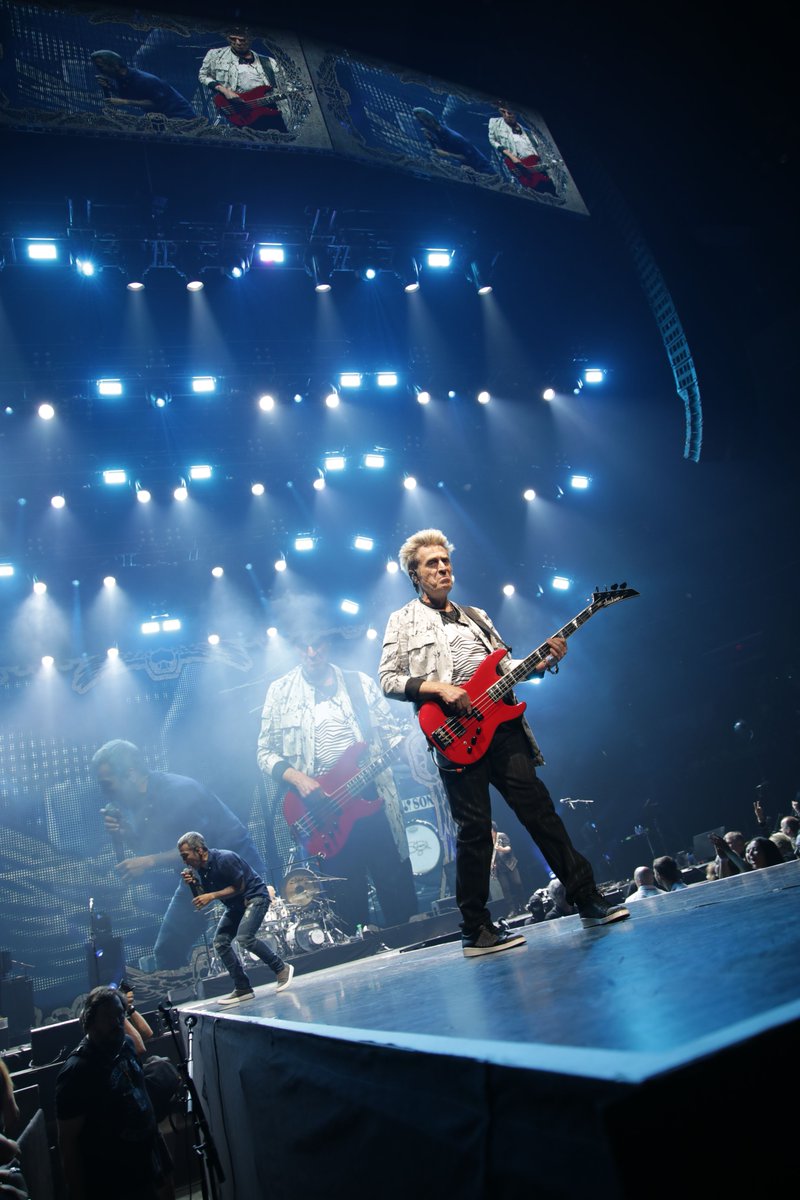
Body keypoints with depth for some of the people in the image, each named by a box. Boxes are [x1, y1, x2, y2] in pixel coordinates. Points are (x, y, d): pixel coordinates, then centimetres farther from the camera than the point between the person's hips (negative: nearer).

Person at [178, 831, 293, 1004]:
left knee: (244, 937, -25)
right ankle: (242, 989, 4)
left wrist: (212, 896, -24)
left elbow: (239, 887, -20)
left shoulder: (224, 859, -26)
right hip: (235, 905, 9)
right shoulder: (199, 869, -2)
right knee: (220, 942, -2)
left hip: (255, 897, -9)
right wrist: (192, 884, -15)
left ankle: (282, 968, -7)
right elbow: (201, 901, 2)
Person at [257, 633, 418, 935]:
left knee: (402, 898, 6)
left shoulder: (360, 682, 7)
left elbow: (392, 732, 8)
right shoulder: (280, 692, 3)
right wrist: (297, 778, -14)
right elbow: (266, 753, 3)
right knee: (350, 908, 7)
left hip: (376, 802, 1)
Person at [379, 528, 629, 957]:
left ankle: (587, 898, 10)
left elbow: (505, 665, 20)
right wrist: (438, 688, -15)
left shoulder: (476, 616, 23)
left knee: (539, 809, 3)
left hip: (501, 724, 5)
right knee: (475, 828, -4)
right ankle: (476, 931, 6)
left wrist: (544, 661, 1)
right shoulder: (403, 621, 8)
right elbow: (387, 679, -1)